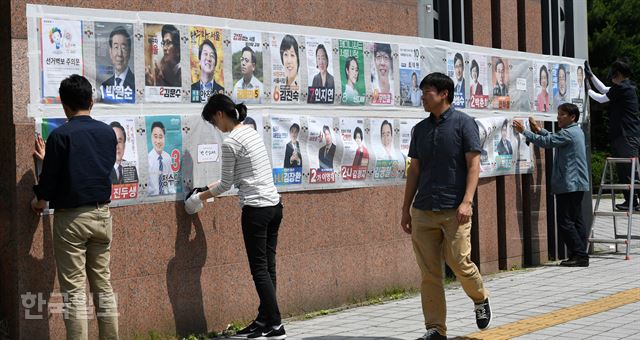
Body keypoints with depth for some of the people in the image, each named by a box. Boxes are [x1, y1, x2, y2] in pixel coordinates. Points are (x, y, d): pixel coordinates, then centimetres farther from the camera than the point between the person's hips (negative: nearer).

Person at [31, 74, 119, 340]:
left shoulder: (60, 136, -12)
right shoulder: (108, 133, 4)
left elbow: (50, 178, -10)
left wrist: (39, 202, 13)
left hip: (71, 218, -5)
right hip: (101, 215, 5)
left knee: (74, 291, -2)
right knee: (103, 286, 11)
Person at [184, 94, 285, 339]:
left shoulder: (230, 142, -14)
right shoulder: (250, 131, 13)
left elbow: (227, 184, -5)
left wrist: (202, 196, 12)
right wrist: (209, 189, 23)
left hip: (256, 209, -9)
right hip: (274, 205, 9)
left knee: (260, 269, -2)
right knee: (267, 266, 11)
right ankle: (263, 320, 17)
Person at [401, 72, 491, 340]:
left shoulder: (463, 123, -1)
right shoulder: (421, 128, 14)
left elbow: (473, 164, -6)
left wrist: (467, 201, -17)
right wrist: (406, 209, 12)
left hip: (454, 210, -5)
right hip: (423, 210, 5)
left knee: (459, 262, -8)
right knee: (429, 272, 2)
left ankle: (481, 299, 23)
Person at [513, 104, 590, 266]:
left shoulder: (568, 133, -14)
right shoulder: (577, 131, 17)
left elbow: (546, 142, -17)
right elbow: (554, 138, 29)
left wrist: (524, 131, -13)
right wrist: (539, 130, 21)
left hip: (569, 184, -10)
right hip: (578, 184, 10)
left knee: (565, 222, -8)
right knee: (576, 219, 10)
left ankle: (580, 255, -9)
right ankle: (581, 255, 10)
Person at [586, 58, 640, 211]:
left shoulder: (621, 88, -12)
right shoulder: (624, 87, 19)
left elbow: (601, 98, -2)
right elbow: (604, 90, 32)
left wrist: (587, 89, 13)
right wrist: (591, 75, 32)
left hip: (627, 137, -10)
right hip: (622, 135, 10)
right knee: (622, 170, 10)